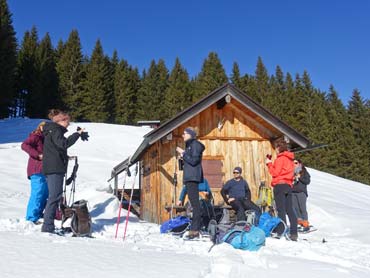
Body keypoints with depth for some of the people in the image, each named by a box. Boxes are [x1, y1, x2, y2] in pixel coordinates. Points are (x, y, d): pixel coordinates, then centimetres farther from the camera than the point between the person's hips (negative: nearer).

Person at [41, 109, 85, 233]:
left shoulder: (52, 130, 23)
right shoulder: (55, 130, -8)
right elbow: (64, 144, -24)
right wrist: (77, 134, -19)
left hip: (52, 168, 11)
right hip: (55, 168, -11)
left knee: (54, 196, 13)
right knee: (55, 196, -11)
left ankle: (48, 226, 18)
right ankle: (48, 227, -10)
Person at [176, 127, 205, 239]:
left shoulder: (195, 144, -7)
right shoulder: (189, 145, 21)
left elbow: (194, 161, -17)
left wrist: (183, 153, -11)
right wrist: (183, 156, 9)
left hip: (193, 177, -10)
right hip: (189, 177, 10)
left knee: (194, 202, -11)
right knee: (194, 202, 9)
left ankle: (195, 229, -11)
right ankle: (195, 228, 13)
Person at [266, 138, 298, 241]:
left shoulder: (280, 158, -9)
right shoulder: (290, 158, 17)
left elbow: (275, 173, -12)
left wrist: (269, 164, 0)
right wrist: (272, 164, 14)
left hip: (280, 185, -8)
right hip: (288, 185, 8)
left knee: (281, 210, -6)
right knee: (290, 210, 7)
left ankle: (281, 232, -6)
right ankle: (294, 233, 7)